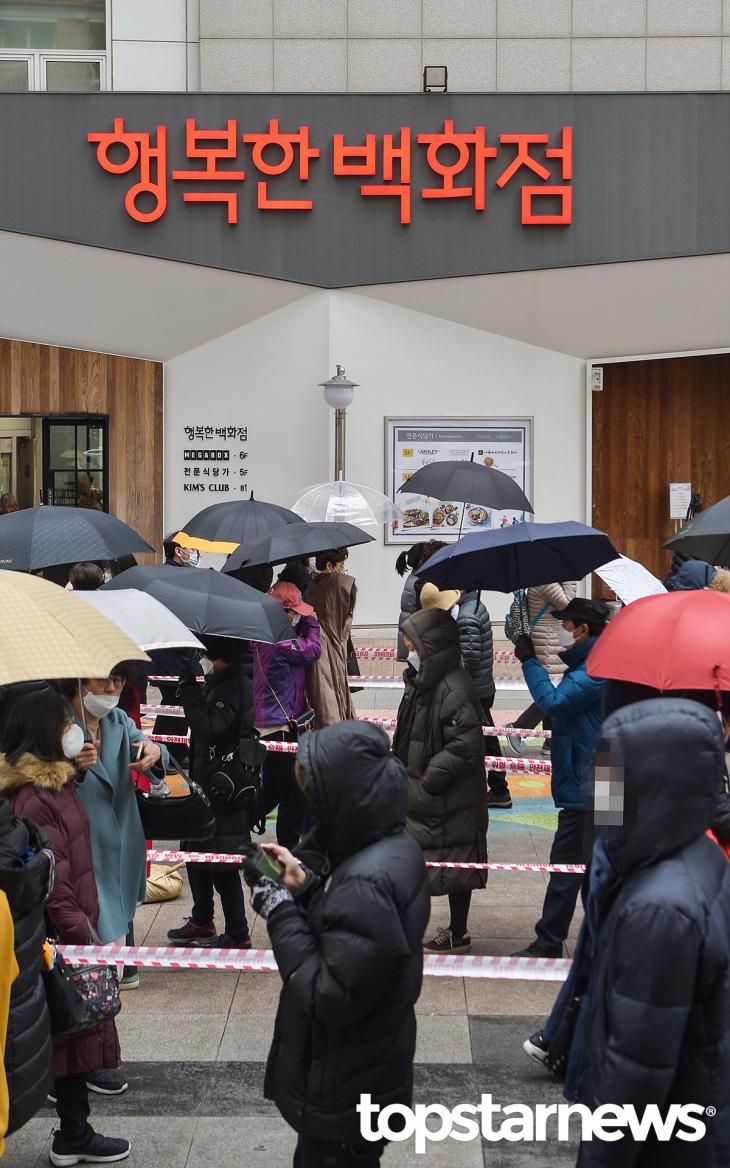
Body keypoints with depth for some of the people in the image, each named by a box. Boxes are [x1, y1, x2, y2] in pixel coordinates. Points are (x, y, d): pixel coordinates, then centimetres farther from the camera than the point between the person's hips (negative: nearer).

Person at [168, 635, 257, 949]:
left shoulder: (235, 685, -20)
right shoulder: (218, 681, 9)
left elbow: (208, 729, -31)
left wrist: (189, 686, -29)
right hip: (206, 784, 10)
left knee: (222, 867, -1)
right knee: (196, 854, 21)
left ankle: (237, 936, 11)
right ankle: (202, 923, 37)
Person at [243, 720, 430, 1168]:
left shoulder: (366, 886, -32)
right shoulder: (394, 845, -2)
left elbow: (330, 997, -28)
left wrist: (281, 912, -21)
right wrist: (306, 885, -4)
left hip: (343, 1094, -9)